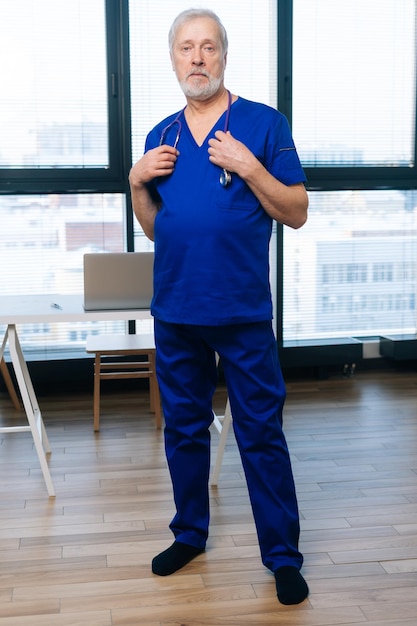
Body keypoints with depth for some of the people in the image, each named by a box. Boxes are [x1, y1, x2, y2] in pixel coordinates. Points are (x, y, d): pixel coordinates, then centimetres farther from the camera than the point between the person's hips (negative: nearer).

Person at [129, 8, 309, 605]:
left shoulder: (263, 123, -3)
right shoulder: (160, 136, 11)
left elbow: (296, 213, -5)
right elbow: (153, 227, 15)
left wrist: (248, 166, -18)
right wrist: (138, 182, -3)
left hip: (242, 311, -4)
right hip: (175, 311, 5)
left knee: (261, 433, 1)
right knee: (183, 429, 14)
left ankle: (284, 556, 13)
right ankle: (189, 534, 31)